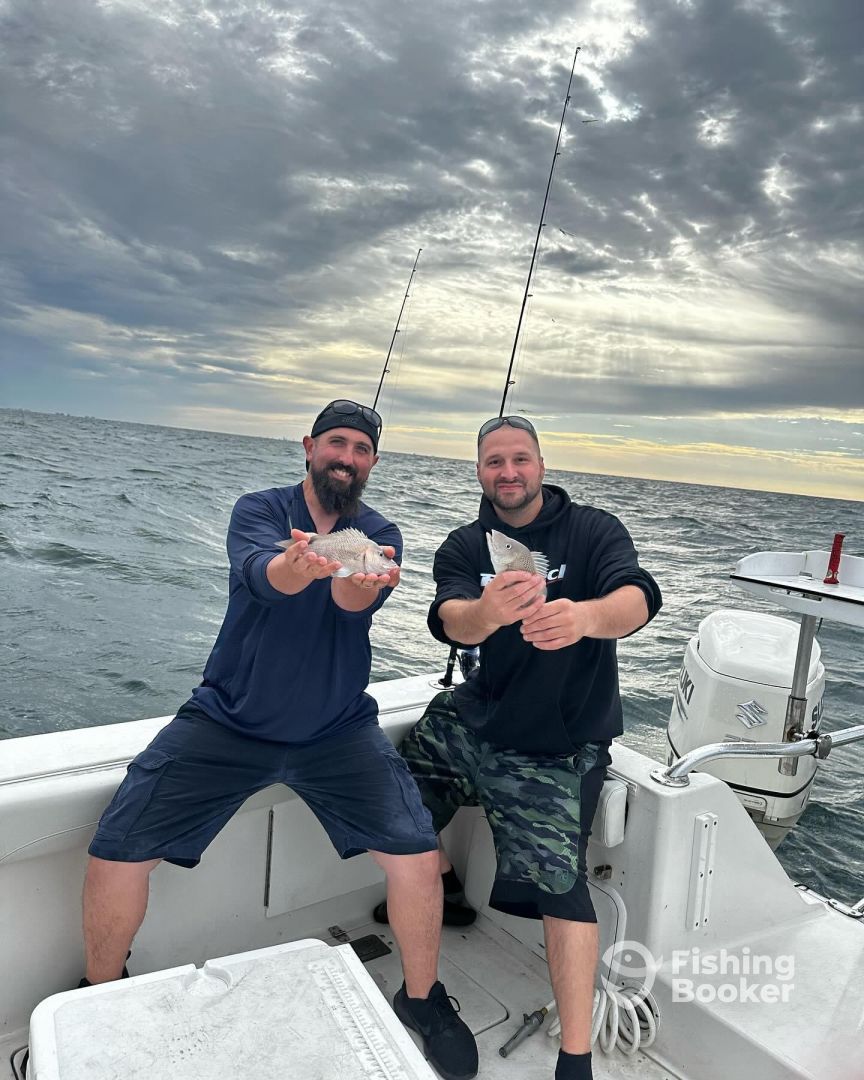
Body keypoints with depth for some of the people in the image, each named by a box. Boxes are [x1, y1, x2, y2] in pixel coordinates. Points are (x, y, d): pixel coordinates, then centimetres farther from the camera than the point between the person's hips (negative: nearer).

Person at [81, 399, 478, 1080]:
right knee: (116, 852, -10)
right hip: (227, 719, 0)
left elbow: (355, 602, -22)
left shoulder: (380, 537, -1)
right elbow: (259, 572, -27)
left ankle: (422, 1000, 16)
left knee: (417, 855, -14)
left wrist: (359, 582, -46)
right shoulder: (260, 510, -4)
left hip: (338, 730, 1)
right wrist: (296, 566, -50)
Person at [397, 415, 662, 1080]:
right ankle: (441, 880, 44)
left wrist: (584, 615, -52)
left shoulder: (593, 531, -9)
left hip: (559, 743, -4)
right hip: (474, 718, 5)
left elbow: (637, 599, -28)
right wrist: (486, 613, -49)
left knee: (559, 878, -18)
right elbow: (450, 620, -23)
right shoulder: (465, 548, -3)